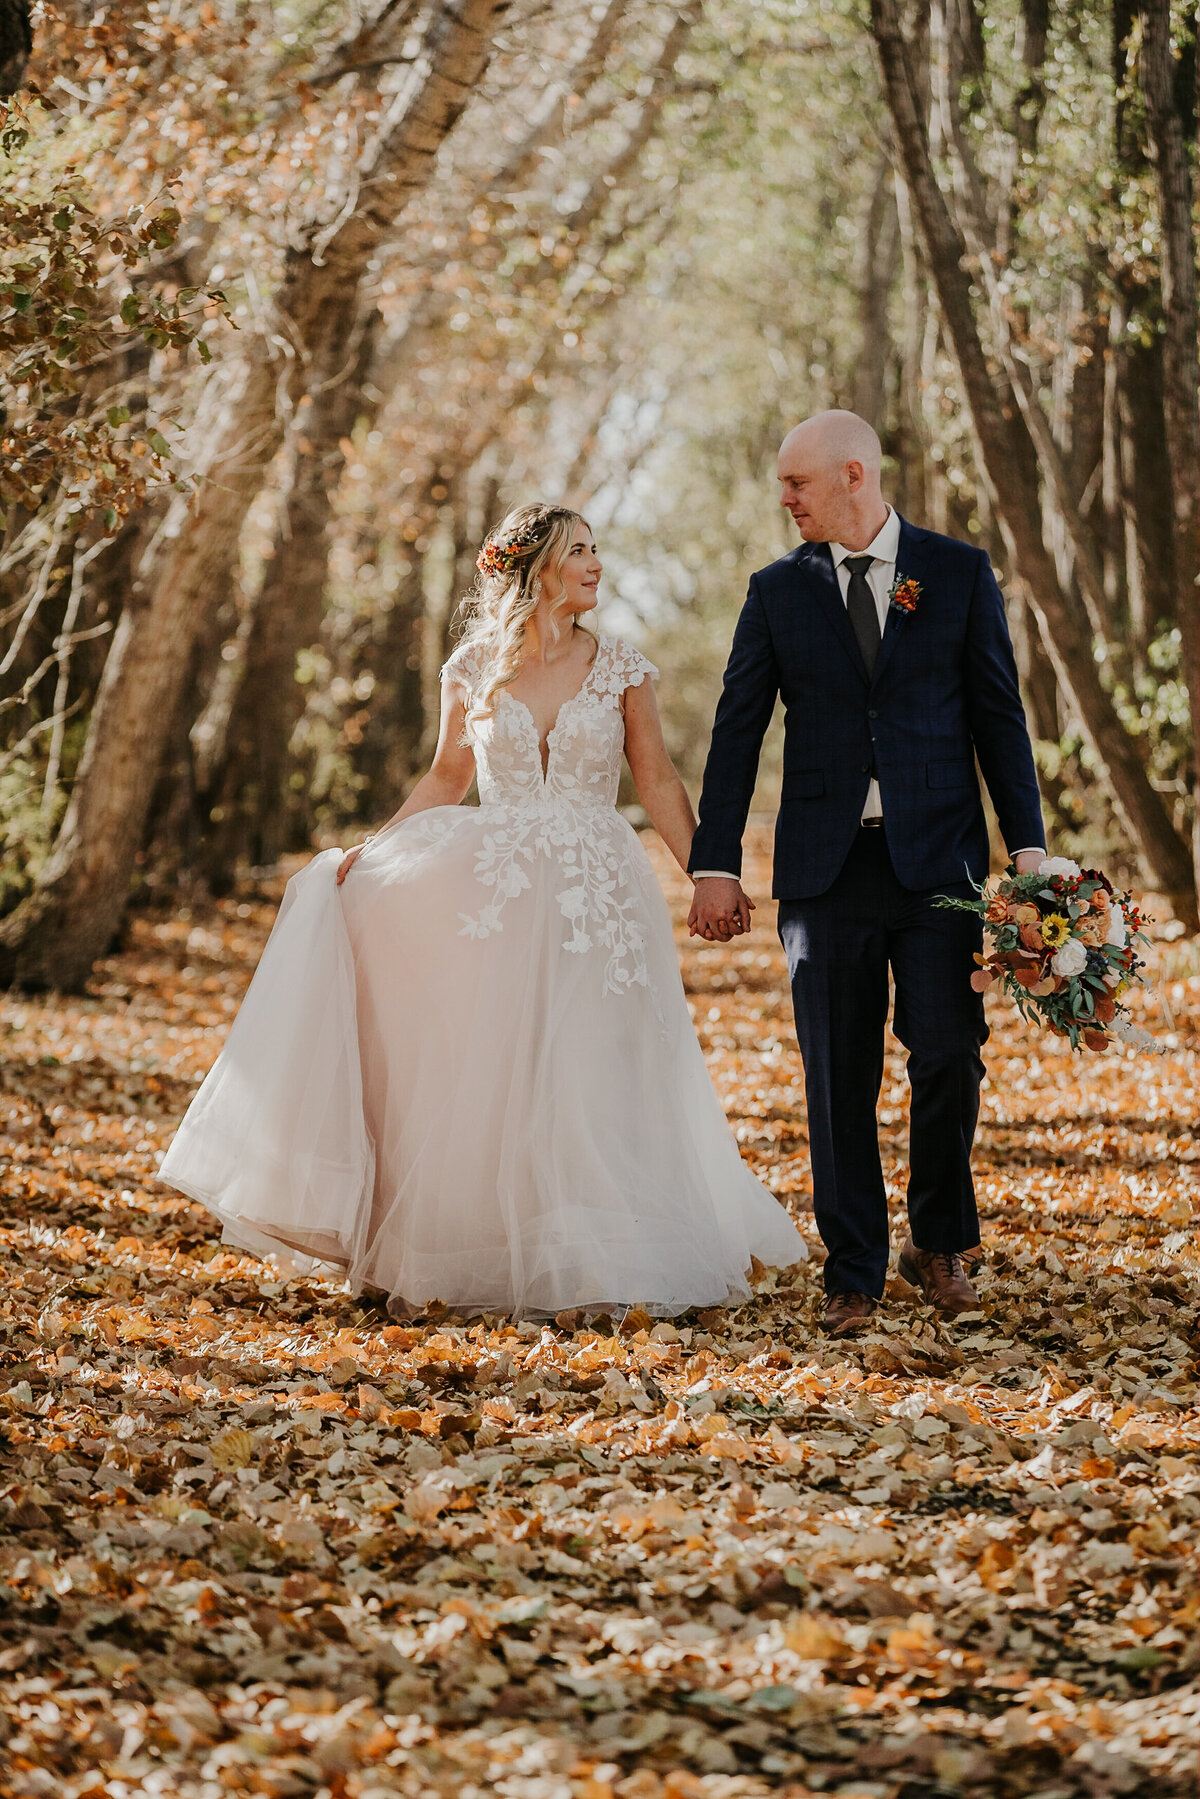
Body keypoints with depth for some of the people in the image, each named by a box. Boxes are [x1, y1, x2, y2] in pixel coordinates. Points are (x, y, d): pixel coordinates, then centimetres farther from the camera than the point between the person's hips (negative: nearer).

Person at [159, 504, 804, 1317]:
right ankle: (488, 1255, 12)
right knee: (481, 1077, 1)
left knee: (591, 1080, -2)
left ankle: (598, 1259, 9)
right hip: (492, 891, 1)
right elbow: (447, 778, 12)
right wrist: (371, 848, 2)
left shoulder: (619, 666, 2)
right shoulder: (473, 668, 3)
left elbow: (658, 782, 5)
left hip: (594, 895, 0)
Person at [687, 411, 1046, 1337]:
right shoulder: (778, 590, 7)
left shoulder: (959, 573, 4)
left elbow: (998, 714, 6)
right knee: (839, 1080, 1)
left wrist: (1028, 846, 1)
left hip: (938, 859, -1)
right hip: (826, 868, 1)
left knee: (950, 1055, -6)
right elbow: (737, 731, 6)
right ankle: (855, 1277, 11)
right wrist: (715, 865, 0)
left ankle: (940, 1242, 18)